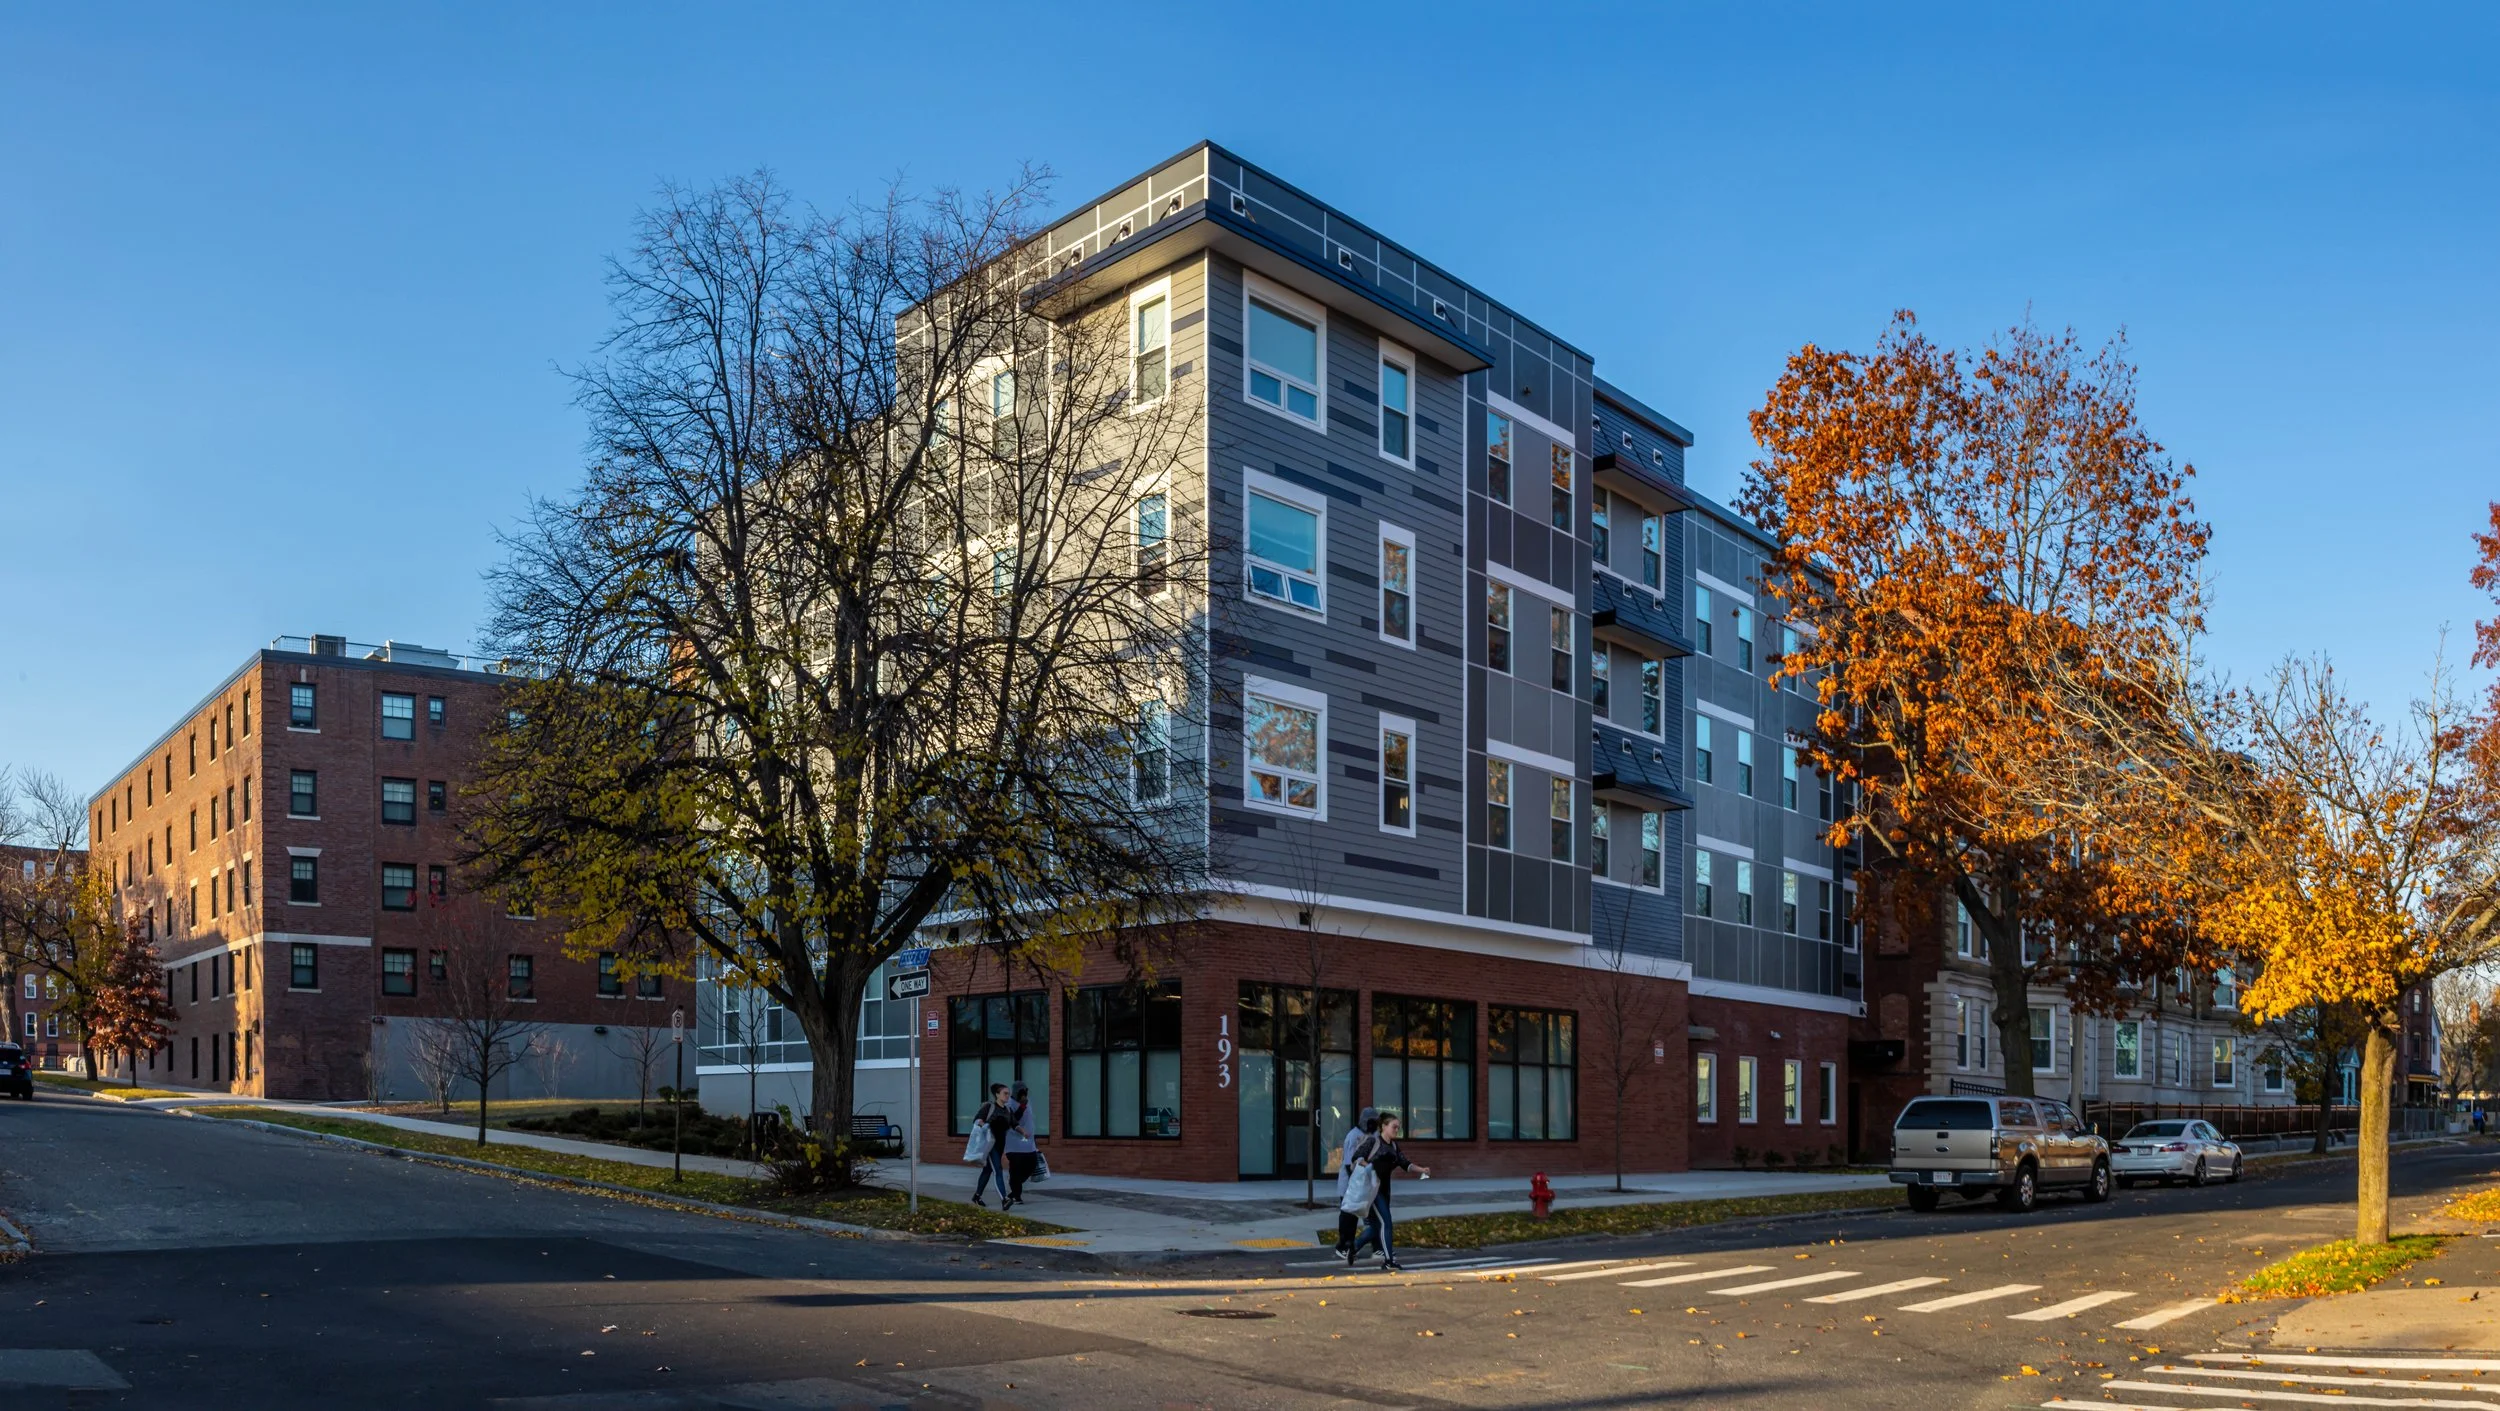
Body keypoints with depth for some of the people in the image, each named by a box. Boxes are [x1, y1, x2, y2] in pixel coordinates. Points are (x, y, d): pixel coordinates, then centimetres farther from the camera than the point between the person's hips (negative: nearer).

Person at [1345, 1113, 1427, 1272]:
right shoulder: (1372, 1140, -6)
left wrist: (1421, 1170, -6)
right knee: (1385, 1222, -13)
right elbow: (1357, 1156, -11)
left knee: (1375, 1227, 10)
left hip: (1384, 1189, 8)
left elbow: (1404, 1163, 8)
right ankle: (1388, 1261, -11)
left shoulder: (1393, 1146, 14)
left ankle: (1353, 1250, 28)